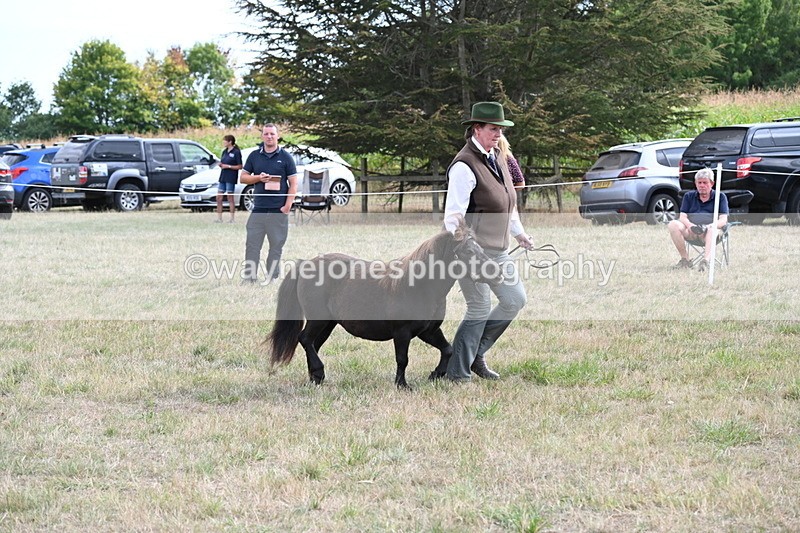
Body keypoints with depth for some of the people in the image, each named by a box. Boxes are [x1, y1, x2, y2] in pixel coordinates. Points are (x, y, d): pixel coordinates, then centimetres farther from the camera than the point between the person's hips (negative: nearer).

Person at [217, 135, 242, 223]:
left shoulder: (236, 152, -9)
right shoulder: (225, 151, 13)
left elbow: (240, 166, -12)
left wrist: (228, 166, -16)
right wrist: (220, 164, 0)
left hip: (231, 178, -8)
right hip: (223, 176, 8)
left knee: (230, 198, -3)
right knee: (219, 198, 6)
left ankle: (232, 218, 3)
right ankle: (219, 218, 12)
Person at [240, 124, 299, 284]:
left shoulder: (285, 157, 3)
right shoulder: (254, 156, 10)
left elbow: (293, 183, 1)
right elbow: (243, 177, 13)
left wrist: (287, 205, -9)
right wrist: (258, 178, -7)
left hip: (278, 209, -2)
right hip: (258, 208, 2)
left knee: (276, 246, 2)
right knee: (252, 245, -1)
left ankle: (273, 278, 7)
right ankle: (249, 277, 1)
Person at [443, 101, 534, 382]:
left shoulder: (495, 157, 12)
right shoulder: (465, 166, -17)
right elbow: (454, 213, -22)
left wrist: (518, 233, 29)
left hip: (497, 249, 10)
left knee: (516, 300, 12)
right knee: (480, 311, -5)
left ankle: (476, 355, 22)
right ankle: (457, 373, 6)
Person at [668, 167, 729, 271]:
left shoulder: (720, 197, 13)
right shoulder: (689, 196, 21)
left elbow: (723, 220, 1)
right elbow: (682, 216, 9)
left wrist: (709, 226, -21)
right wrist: (690, 225, -17)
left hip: (707, 231, -3)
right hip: (690, 231, 3)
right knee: (673, 225, -27)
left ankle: (705, 260, -57)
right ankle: (685, 259, -24)